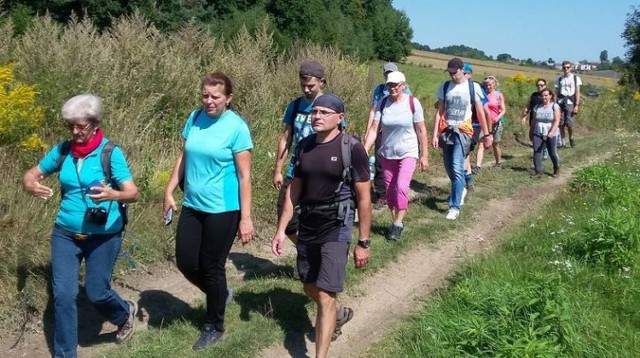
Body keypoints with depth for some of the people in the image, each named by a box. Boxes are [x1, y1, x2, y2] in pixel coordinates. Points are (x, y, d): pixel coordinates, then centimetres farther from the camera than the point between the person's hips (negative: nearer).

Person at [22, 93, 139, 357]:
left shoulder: (110, 152, -13)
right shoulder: (62, 151, -2)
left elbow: (133, 193, -18)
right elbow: (31, 175, 9)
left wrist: (112, 194, -41)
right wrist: (32, 186, -16)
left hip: (103, 236, -3)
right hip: (65, 234, 3)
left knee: (96, 293, 5)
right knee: (63, 295, 1)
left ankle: (125, 313, 39)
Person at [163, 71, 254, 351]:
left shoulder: (237, 127, -14)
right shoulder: (194, 119, 2)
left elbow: (244, 176, -14)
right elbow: (184, 158, 12)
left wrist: (246, 218, -15)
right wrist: (169, 191, 9)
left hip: (222, 210, -6)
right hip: (192, 205, 6)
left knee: (212, 267, 6)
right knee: (185, 262, 10)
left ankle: (214, 328, 28)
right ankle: (220, 295, 39)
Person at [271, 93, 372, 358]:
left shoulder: (351, 149, -14)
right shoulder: (304, 146, 2)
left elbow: (364, 198, -10)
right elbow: (294, 189, 10)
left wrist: (363, 242, -9)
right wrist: (281, 229, 7)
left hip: (336, 230, -6)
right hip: (306, 228, 6)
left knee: (325, 297, -9)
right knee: (310, 288, 21)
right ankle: (340, 313, 51)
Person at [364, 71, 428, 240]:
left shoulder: (413, 103, -11)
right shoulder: (383, 103, -5)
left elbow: (421, 131, -6)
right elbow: (374, 129, -7)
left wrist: (424, 155, -5)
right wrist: (365, 150, -16)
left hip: (408, 153, -3)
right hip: (387, 154, 3)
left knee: (401, 187, -18)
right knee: (390, 190, 9)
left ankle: (398, 224, -4)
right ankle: (394, 222, 26)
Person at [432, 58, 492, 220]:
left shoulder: (473, 87, -1)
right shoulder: (444, 87, 5)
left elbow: (480, 112, 4)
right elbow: (439, 111, 4)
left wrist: (486, 133, 5)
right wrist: (435, 134, -3)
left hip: (462, 132, -4)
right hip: (447, 131, 4)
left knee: (457, 168, -17)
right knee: (450, 168, 12)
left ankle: (454, 207, -13)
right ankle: (459, 190, 41)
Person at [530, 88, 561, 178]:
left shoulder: (554, 106, -5)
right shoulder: (537, 107, 8)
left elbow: (557, 121, -13)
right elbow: (533, 121, 13)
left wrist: (552, 132, -25)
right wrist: (531, 132, 15)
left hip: (551, 135, -3)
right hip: (537, 134, 3)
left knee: (552, 153, 6)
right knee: (536, 152, -8)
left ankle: (556, 169, 29)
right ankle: (538, 171, -6)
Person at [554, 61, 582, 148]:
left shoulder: (576, 78, 7)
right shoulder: (559, 79, 13)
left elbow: (577, 93, 3)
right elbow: (556, 93, 12)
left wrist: (577, 105, -5)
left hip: (570, 103, -2)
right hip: (560, 103, 2)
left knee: (569, 124, -9)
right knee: (561, 124, -1)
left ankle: (571, 137, 18)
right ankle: (562, 141, 7)